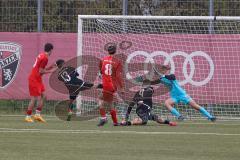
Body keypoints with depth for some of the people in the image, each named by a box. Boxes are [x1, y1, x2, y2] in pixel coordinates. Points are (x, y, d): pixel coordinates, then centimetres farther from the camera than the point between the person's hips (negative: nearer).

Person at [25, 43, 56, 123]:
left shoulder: (42, 55, 10)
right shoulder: (45, 58, -18)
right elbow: (41, 71, -19)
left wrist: (51, 67, 12)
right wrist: (50, 71, -8)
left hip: (38, 79, 10)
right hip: (34, 79, -10)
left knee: (42, 95, 10)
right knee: (35, 98, -7)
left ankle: (37, 114, 9)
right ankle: (28, 116, -3)